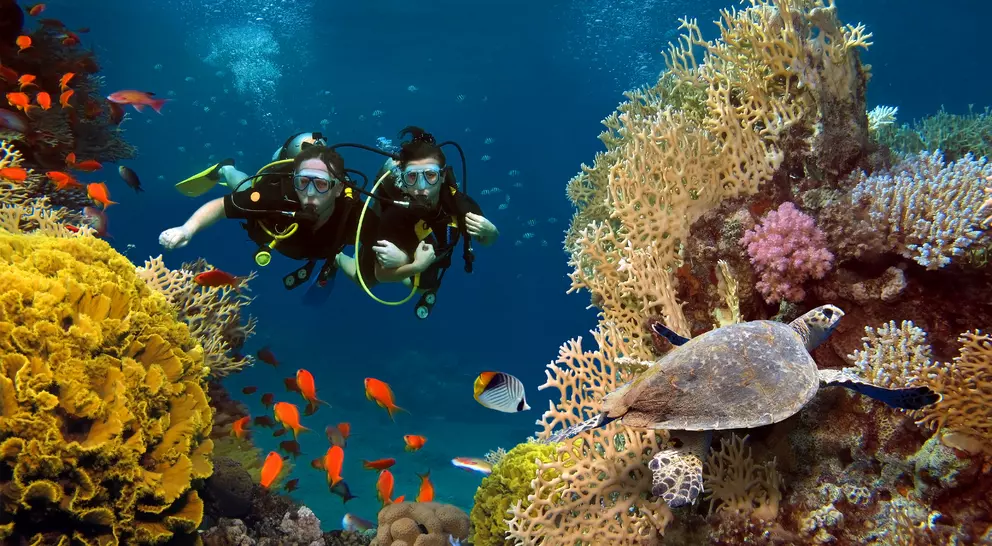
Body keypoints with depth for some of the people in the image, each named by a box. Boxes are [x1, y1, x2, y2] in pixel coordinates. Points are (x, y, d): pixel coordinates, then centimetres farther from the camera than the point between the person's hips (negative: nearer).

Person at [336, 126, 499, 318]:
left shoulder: (460, 203, -37)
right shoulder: (395, 214, -46)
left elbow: (489, 241, -16)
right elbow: (381, 275, -33)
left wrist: (488, 231, -39)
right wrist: (417, 266, -50)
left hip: (422, 251, 3)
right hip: (385, 246, -3)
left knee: (425, 288, 29)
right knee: (366, 282, 28)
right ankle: (336, 257, 54)